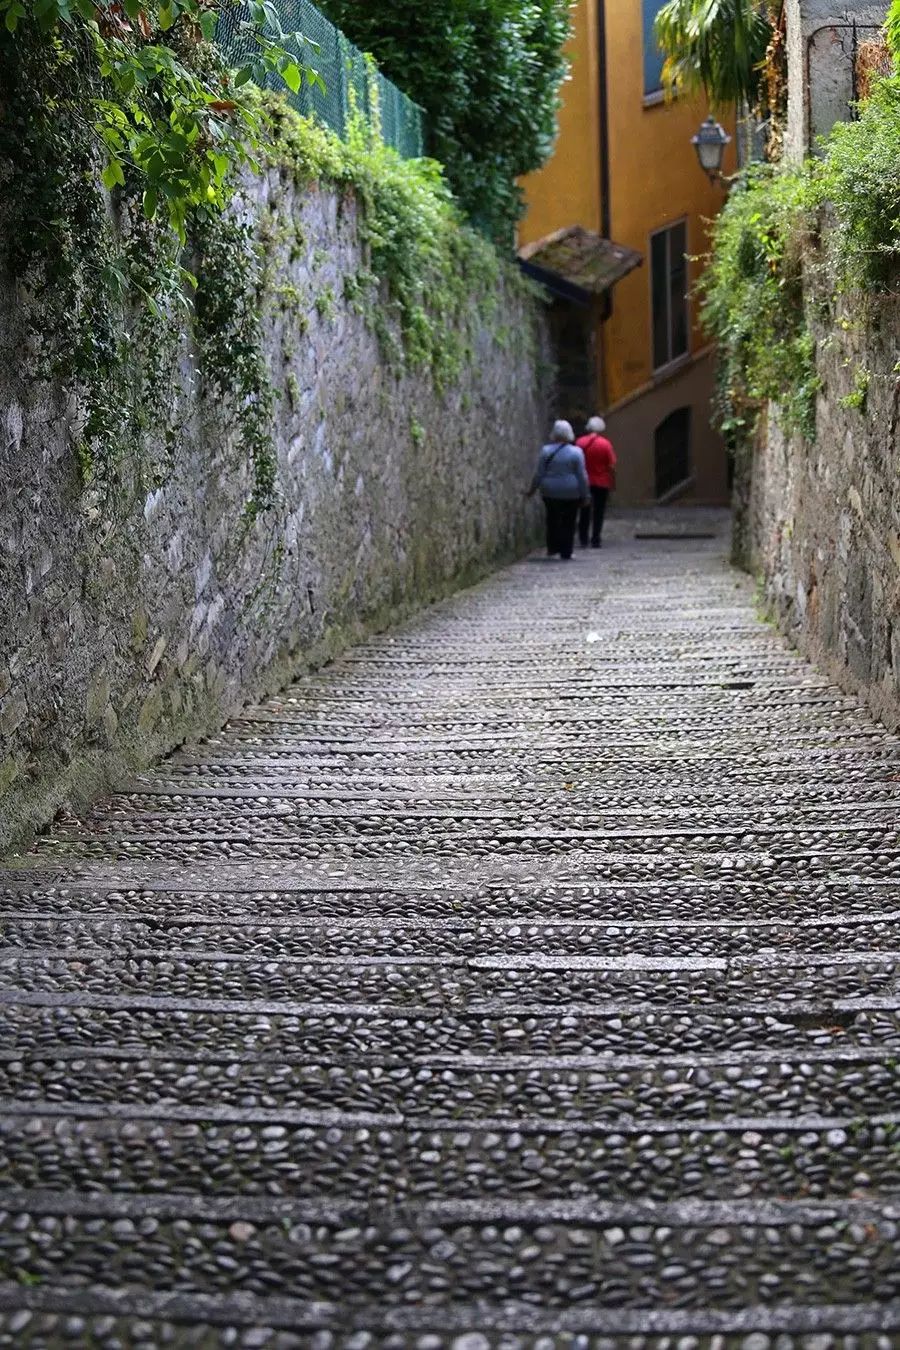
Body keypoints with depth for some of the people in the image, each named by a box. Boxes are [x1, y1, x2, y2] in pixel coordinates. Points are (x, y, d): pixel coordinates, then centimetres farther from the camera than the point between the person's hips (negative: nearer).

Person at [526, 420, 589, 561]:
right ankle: (566, 553, 6)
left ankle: (552, 549, 17)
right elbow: (582, 475, -6)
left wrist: (532, 490, 10)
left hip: (550, 493, 2)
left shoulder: (546, 451, -4)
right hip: (571, 493, -1)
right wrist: (586, 494, 2)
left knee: (552, 520, 16)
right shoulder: (576, 452, -8)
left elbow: (539, 474, -2)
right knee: (568, 522, 6)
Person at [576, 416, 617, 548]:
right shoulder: (605, 444, -9)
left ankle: (583, 539, 10)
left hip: (584, 481, 2)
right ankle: (595, 540, 4)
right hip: (602, 482, -2)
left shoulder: (580, 442, -3)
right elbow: (611, 466, -9)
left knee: (585, 512, 12)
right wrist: (613, 482, 1)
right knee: (598, 512, 6)